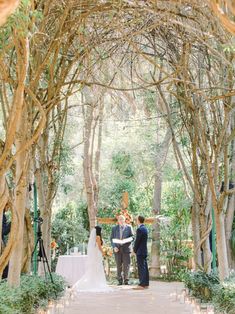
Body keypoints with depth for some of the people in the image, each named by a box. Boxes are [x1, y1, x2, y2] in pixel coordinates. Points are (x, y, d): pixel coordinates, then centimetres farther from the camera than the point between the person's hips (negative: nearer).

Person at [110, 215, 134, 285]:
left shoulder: (129, 227, 8)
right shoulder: (114, 228, 12)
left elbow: (132, 237, 6)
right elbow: (112, 239, 9)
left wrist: (126, 240, -14)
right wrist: (114, 247, -6)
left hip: (126, 248, -1)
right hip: (117, 249, 1)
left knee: (126, 265, -3)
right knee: (119, 266, 2)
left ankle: (126, 280, 5)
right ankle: (120, 280, 8)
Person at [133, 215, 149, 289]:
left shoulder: (139, 229, -16)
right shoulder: (145, 228, 12)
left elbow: (137, 241, -16)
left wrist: (134, 250, -5)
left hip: (140, 251, -9)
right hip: (144, 251, 9)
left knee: (141, 267, -8)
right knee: (145, 267, 11)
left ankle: (142, 284, -7)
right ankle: (146, 284, 15)